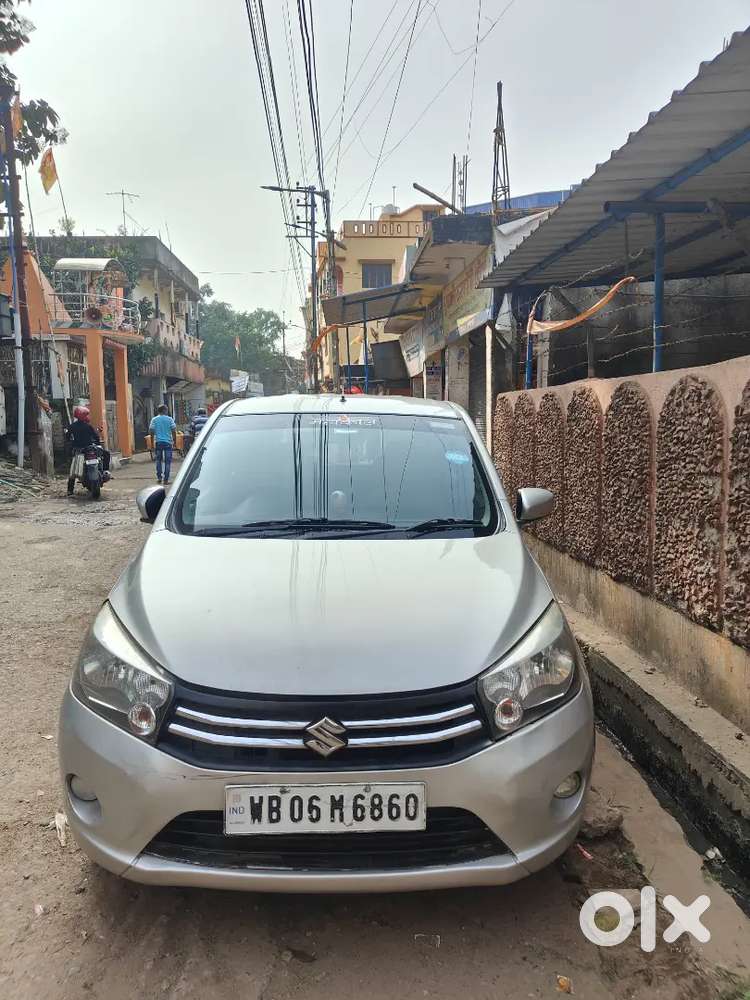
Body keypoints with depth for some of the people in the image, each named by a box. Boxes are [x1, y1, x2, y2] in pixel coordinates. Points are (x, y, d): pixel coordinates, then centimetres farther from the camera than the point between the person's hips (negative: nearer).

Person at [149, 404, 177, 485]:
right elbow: (174, 431, -4)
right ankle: (166, 479, 0)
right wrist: (174, 441, 6)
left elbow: (151, 430, 1)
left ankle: (159, 477, 16)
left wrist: (152, 441, 10)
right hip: (168, 442, -2)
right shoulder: (169, 419, -2)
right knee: (167, 461, 2)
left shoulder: (154, 420, 2)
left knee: (158, 460, 17)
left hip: (158, 442, 2)